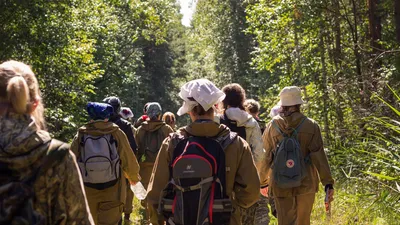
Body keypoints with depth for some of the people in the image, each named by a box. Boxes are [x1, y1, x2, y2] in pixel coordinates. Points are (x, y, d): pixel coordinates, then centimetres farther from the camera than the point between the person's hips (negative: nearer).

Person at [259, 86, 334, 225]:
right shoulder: (311, 126, -6)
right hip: (306, 183, 0)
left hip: (281, 185, 0)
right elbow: (319, 156, -9)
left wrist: (263, 182, 19)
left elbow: (266, 157, 6)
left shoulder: (272, 126, -1)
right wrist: (328, 182, -5)